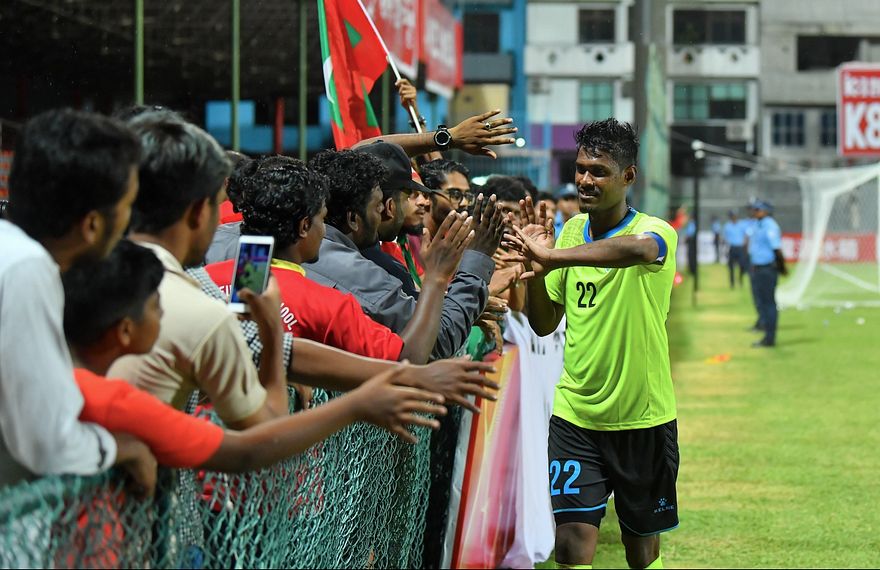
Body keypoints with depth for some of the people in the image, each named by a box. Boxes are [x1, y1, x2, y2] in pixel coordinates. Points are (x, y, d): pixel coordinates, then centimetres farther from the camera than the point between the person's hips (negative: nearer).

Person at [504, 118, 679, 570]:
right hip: (575, 417, 3)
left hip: (643, 418, -3)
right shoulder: (571, 231, 4)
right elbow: (544, 325, 8)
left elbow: (637, 249, -39)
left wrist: (552, 257, -49)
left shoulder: (655, 231, -11)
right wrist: (534, 267, -11)